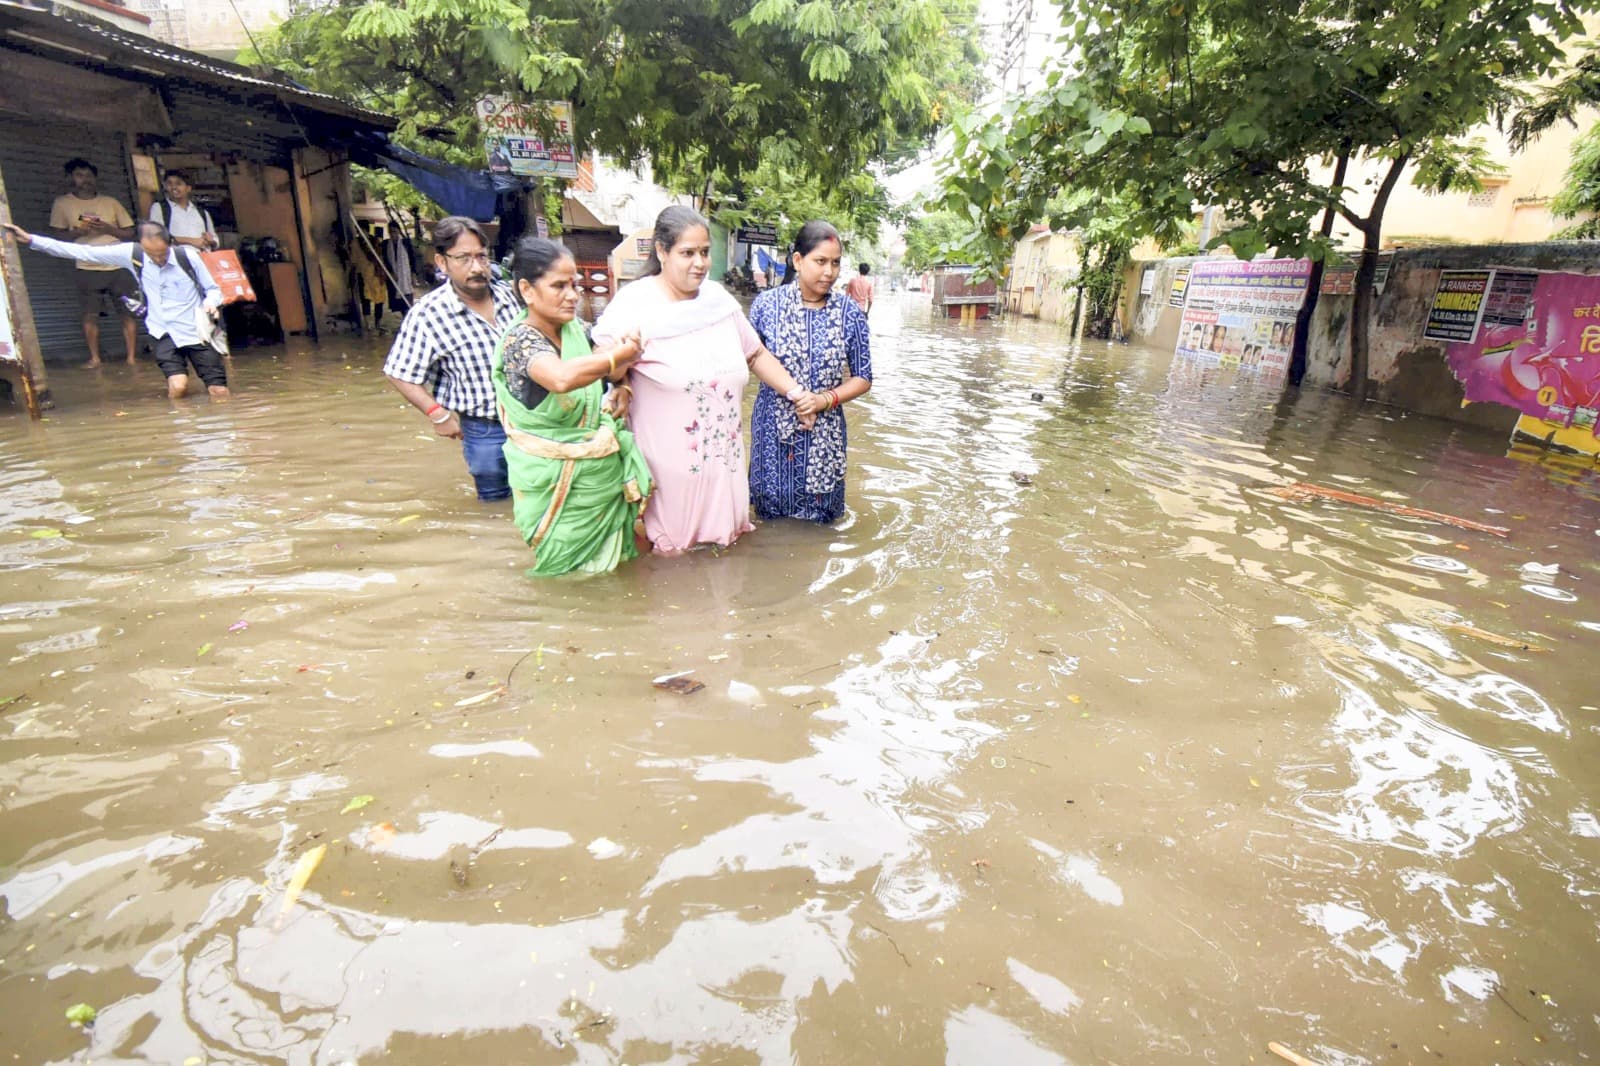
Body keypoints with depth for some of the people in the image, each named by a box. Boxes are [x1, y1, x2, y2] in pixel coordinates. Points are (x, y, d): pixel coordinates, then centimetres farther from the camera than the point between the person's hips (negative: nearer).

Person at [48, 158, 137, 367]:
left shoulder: (111, 202, 11)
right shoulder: (62, 203, 8)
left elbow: (130, 233, 10)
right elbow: (57, 235, 9)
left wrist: (108, 229, -8)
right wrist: (78, 231, -9)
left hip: (119, 267, 1)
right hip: (87, 269, 0)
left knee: (129, 313, -2)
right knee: (90, 314, -3)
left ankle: (132, 357, 3)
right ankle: (94, 358, 6)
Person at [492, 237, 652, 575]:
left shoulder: (577, 329, 1)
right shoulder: (520, 339, -19)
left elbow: (609, 370, 17)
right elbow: (562, 378, -40)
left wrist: (622, 387, -6)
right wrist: (621, 353, -28)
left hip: (602, 471, 7)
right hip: (558, 481, -7)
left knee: (605, 563, 18)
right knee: (570, 570, 8)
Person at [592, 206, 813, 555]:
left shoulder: (718, 299, 8)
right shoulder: (634, 305, -9)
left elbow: (756, 355, 16)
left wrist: (795, 391, 7)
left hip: (724, 458, 5)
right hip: (669, 466, -5)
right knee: (672, 555, 6)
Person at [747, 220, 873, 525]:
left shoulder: (850, 312, -2)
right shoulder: (767, 304, -4)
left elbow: (862, 378, 2)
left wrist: (825, 399, -14)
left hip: (824, 436, 1)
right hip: (774, 432, 0)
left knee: (817, 530, 11)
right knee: (771, 518, 12)